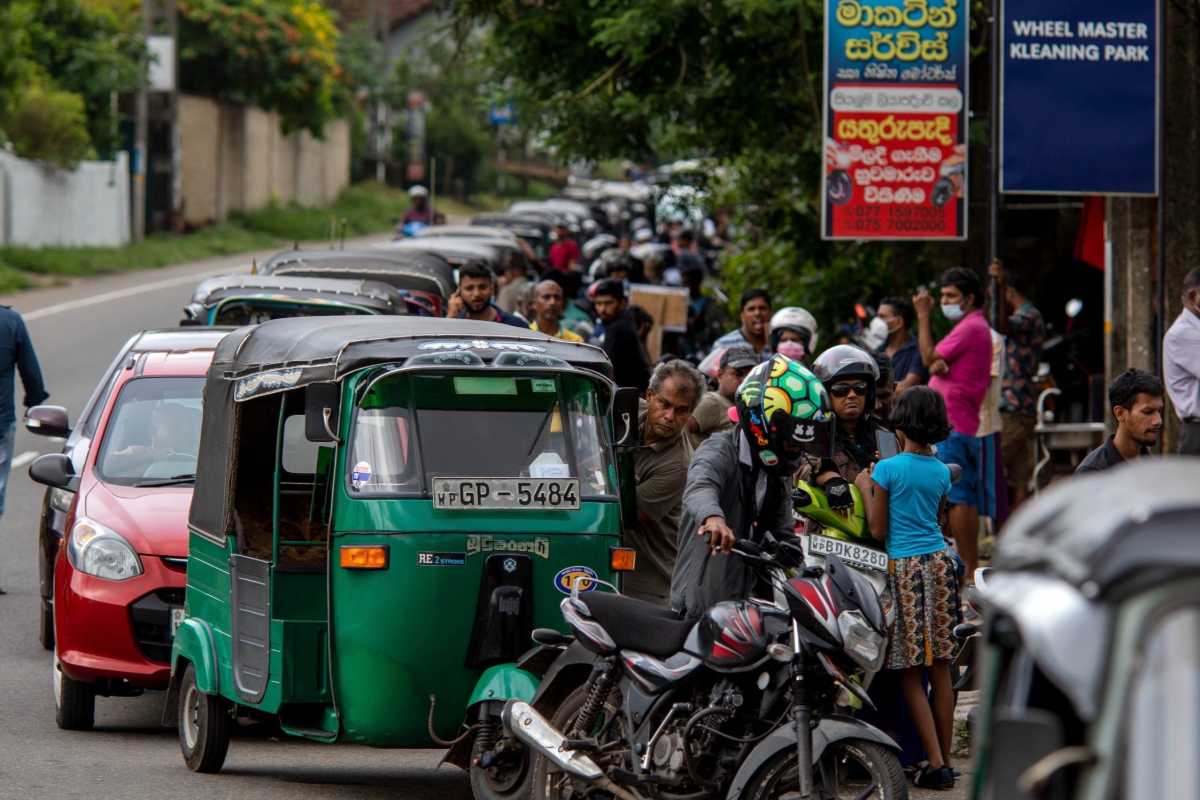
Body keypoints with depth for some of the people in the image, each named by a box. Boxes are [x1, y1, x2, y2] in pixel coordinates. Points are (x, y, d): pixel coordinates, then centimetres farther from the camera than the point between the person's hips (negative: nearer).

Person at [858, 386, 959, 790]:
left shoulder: (888, 470, -8)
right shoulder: (941, 470, 7)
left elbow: (878, 531, -5)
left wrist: (865, 489, 8)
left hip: (905, 564, -5)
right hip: (940, 561, 5)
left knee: (910, 673, -1)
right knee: (940, 669, 9)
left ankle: (935, 763, -7)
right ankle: (945, 759, 10)